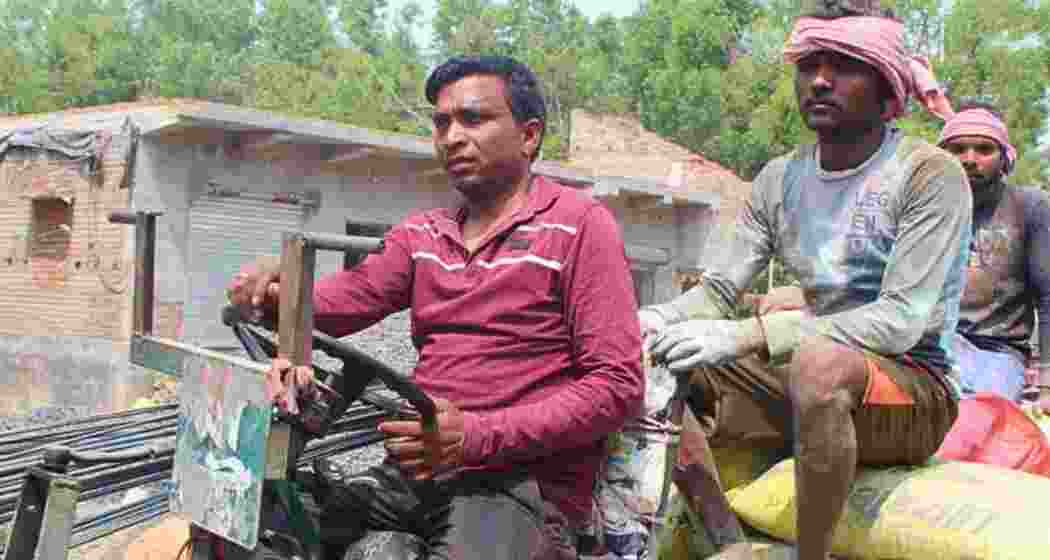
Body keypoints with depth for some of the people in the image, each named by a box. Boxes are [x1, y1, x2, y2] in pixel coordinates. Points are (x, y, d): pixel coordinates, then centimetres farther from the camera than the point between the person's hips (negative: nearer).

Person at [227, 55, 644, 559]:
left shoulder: (579, 225, -2)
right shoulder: (420, 234, 18)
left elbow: (618, 385, -10)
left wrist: (475, 436, -19)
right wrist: (275, 294, -19)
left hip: (520, 483, -5)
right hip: (410, 473, 6)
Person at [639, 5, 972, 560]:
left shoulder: (931, 174, -13)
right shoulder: (779, 179, 6)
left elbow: (902, 321, -22)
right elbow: (717, 288, 3)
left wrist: (748, 335, -31)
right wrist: (652, 321, -21)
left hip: (915, 388, -6)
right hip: (810, 384, 6)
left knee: (819, 362, -39)